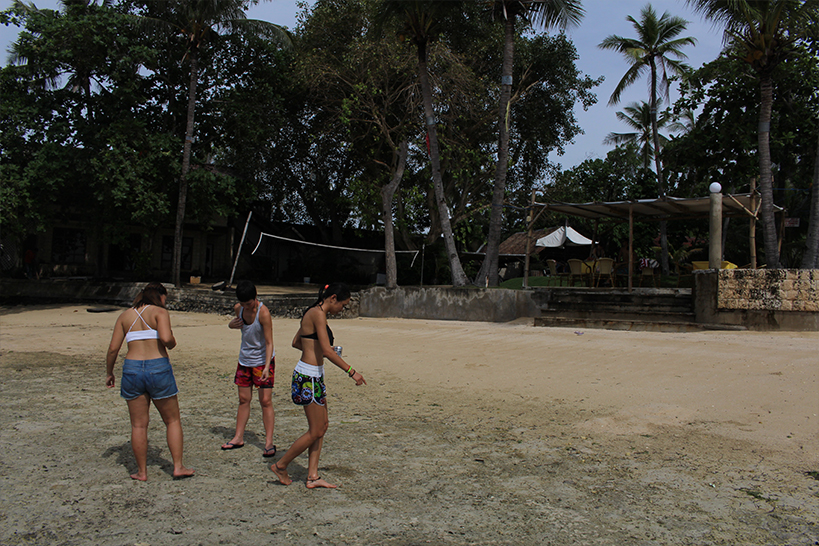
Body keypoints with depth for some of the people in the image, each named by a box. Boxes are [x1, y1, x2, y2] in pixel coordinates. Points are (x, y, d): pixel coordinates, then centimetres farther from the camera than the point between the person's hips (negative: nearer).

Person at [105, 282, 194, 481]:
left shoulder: (125, 316, 11)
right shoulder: (159, 312, -2)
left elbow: (113, 348, 7)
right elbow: (166, 338, -20)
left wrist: (109, 373, 18)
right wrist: (172, 343, 2)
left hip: (132, 369, 4)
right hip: (158, 368, -3)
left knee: (138, 425, 11)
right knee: (173, 420, 10)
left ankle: (142, 472, 17)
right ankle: (178, 467, 10)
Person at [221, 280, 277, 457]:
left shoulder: (263, 313, -23)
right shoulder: (238, 308, -4)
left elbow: (269, 343, -23)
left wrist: (266, 367, -33)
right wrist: (232, 324, -7)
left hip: (263, 359, -6)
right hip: (245, 359, 6)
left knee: (265, 401, -6)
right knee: (244, 399, 12)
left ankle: (269, 442, -1)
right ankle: (238, 438, 22)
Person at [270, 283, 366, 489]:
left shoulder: (313, 313, 12)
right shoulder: (318, 314, -17)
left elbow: (296, 342, 22)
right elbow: (327, 351, -24)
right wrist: (351, 371, -22)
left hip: (314, 375, 10)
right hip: (309, 376, -10)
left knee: (322, 426, 13)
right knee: (315, 431, 1)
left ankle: (313, 476, 18)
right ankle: (281, 465, 17)